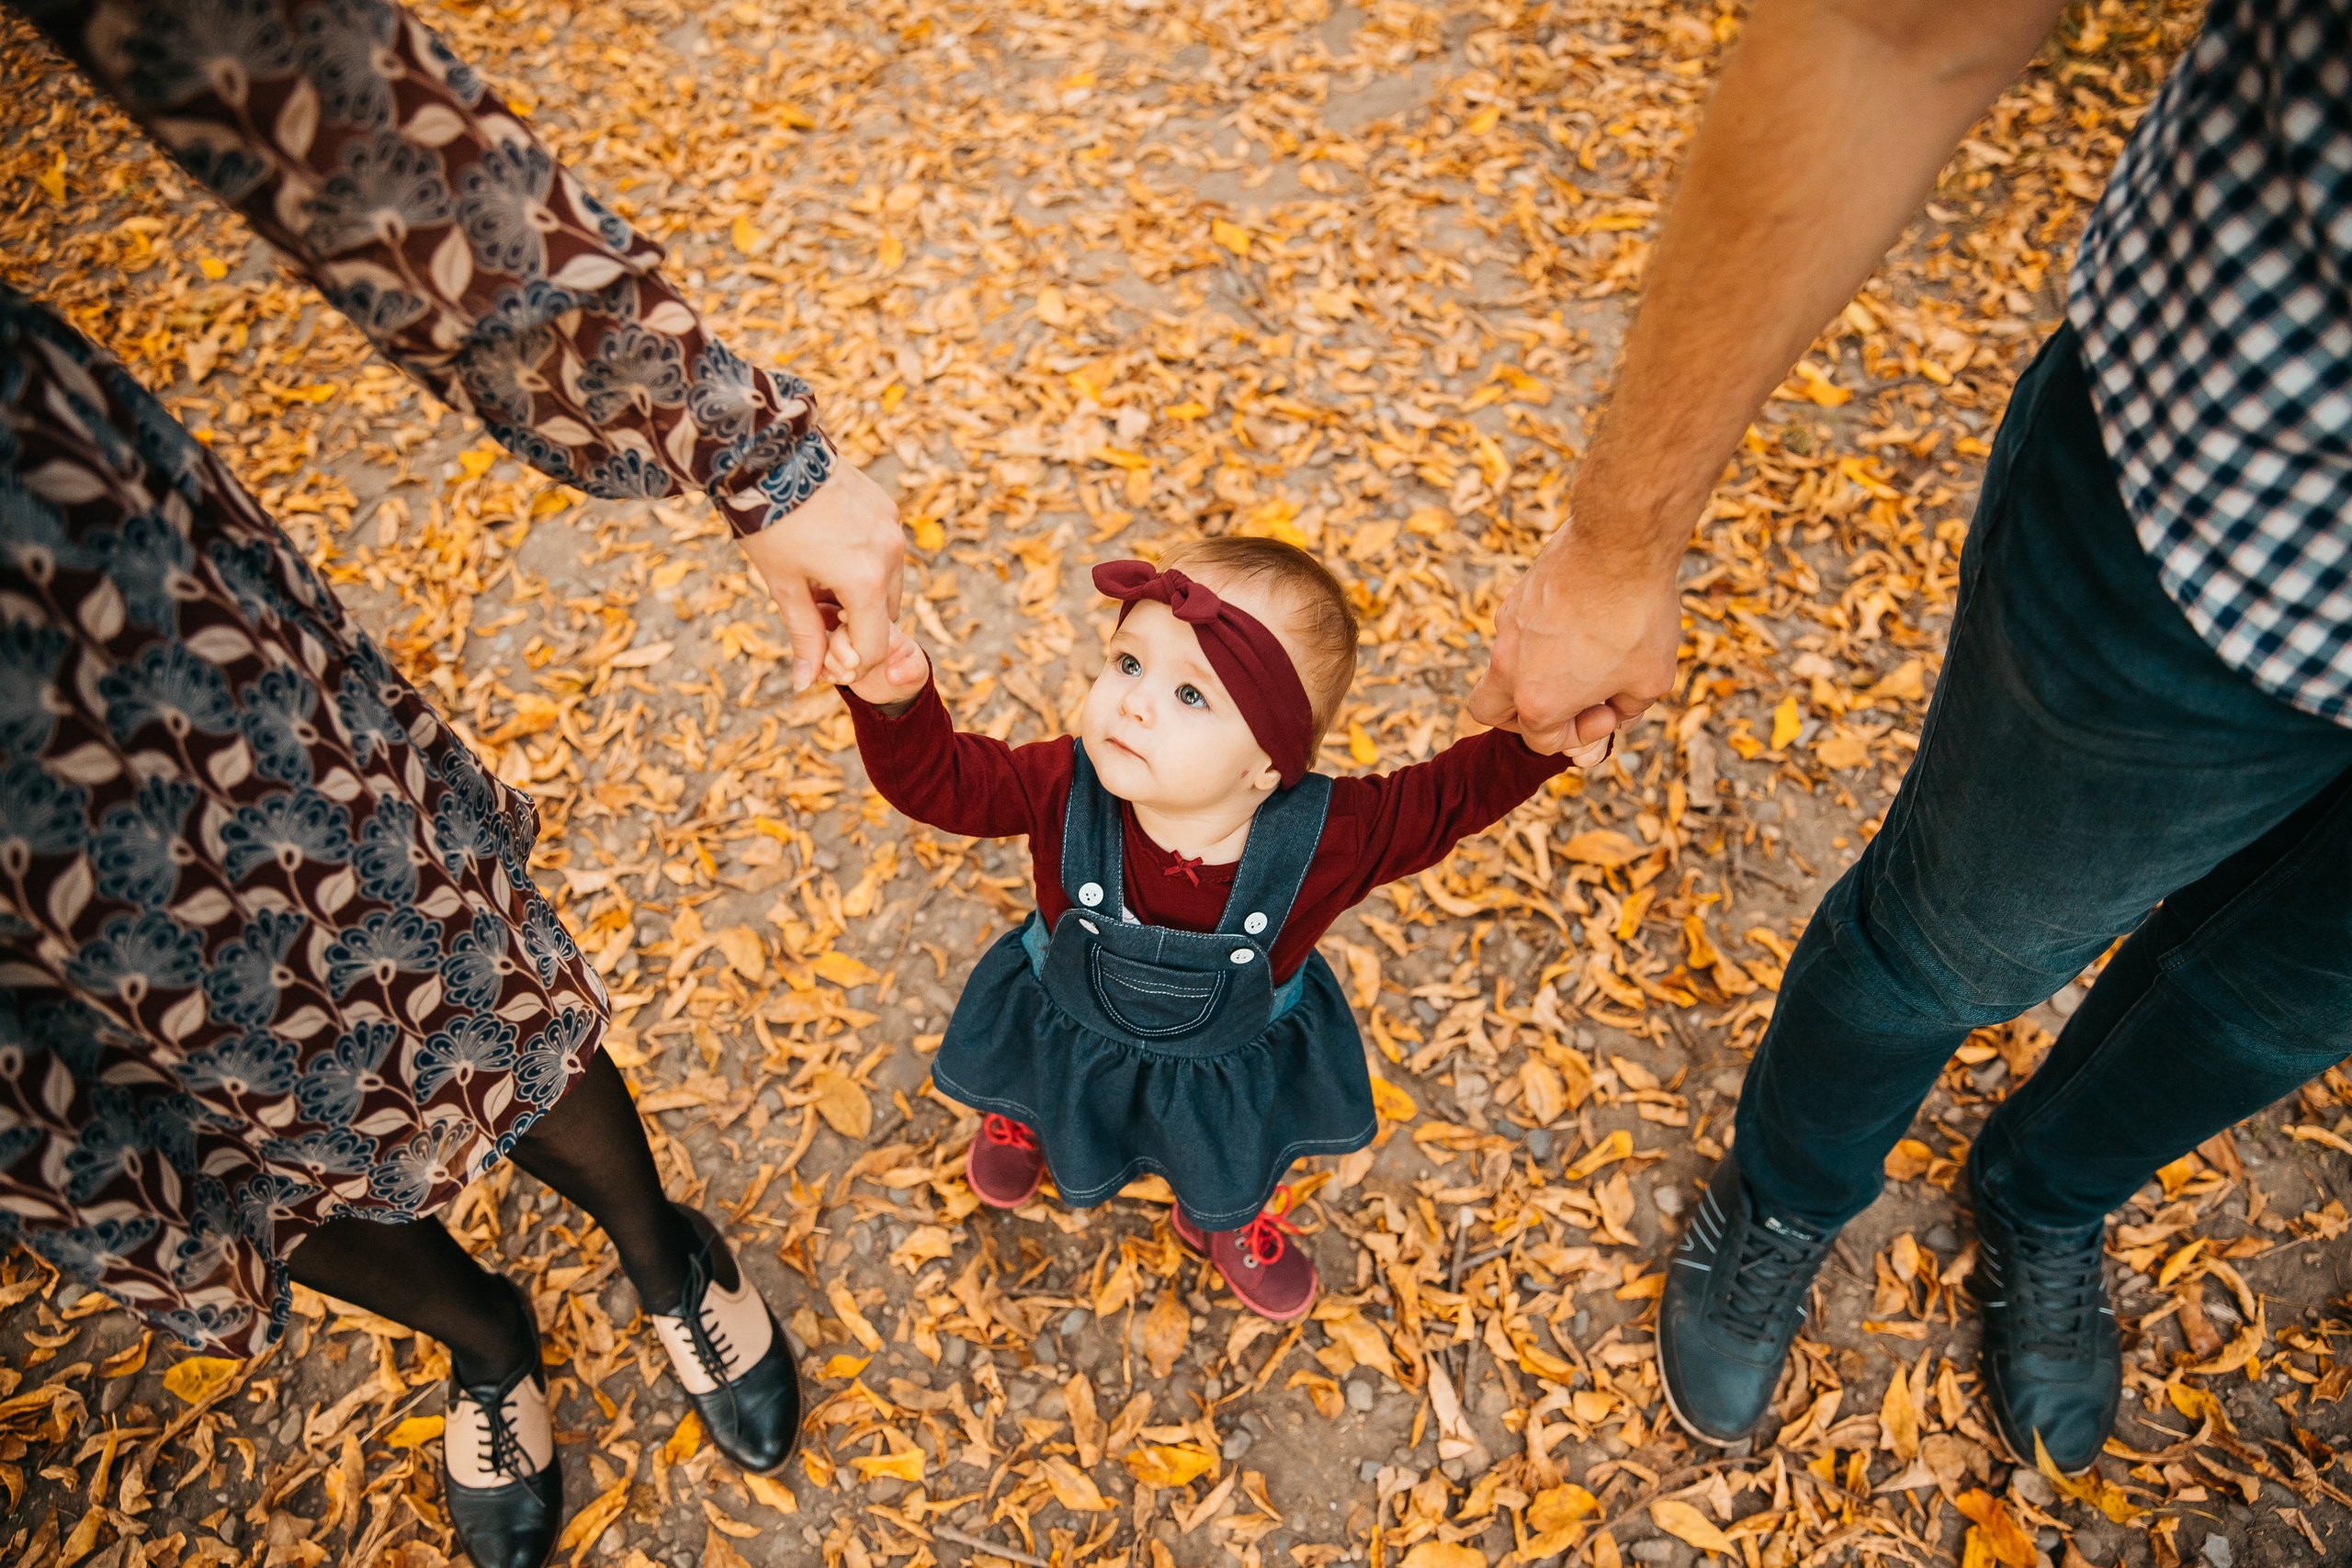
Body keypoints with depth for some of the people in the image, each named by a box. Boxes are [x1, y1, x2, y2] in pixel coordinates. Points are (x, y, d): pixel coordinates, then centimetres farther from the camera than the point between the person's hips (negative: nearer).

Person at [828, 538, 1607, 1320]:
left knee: (1236, 1174, 32)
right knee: (1042, 1094, 37)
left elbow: (1449, 796, -27)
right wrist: (894, 701, -52)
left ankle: (1230, 1222, 70)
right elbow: (940, 779, -31)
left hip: (1234, 1062, 0)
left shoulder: (1330, 839, -39)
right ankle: (1020, 1117, 76)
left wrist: (1543, 739, -43)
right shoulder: (1065, 789, -37)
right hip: (1066, 1034, 1)